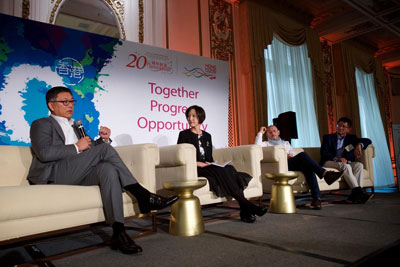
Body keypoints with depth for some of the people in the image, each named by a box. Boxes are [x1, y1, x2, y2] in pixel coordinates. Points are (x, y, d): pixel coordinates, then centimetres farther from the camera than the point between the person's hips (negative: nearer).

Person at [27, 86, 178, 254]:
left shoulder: (75, 127, 31)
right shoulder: (41, 124, 10)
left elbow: (90, 151, 26)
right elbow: (44, 153, -10)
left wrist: (103, 139, 6)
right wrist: (76, 147, -9)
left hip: (77, 176, 6)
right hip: (54, 176, -6)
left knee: (107, 168, -29)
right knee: (105, 148, -25)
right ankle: (143, 196, -25)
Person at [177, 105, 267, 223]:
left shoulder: (207, 136, 21)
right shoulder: (184, 135, 7)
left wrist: (210, 163, -2)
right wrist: (198, 163, -13)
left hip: (207, 168, 5)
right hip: (194, 170, -4)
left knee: (229, 168, -27)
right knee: (221, 171, -31)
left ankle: (245, 211, -36)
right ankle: (246, 205, -32)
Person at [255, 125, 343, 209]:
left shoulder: (286, 143, 38)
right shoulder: (266, 144, 25)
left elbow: (294, 154, 23)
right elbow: (257, 145, 0)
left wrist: (292, 156, -1)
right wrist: (260, 132, 9)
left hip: (294, 164, 5)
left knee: (309, 168, -31)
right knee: (303, 154, -30)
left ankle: (316, 198, -37)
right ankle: (325, 173, -38)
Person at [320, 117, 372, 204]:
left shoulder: (351, 138, 21)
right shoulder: (328, 137, 11)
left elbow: (368, 141, 11)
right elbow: (324, 153, -4)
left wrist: (359, 145, -14)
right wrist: (337, 158, -22)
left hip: (346, 162, 4)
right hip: (329, 162, -3)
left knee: (359, 165, -26)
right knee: (345, 166, -33)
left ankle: (354, 195, -36)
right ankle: (358, 192, -40)